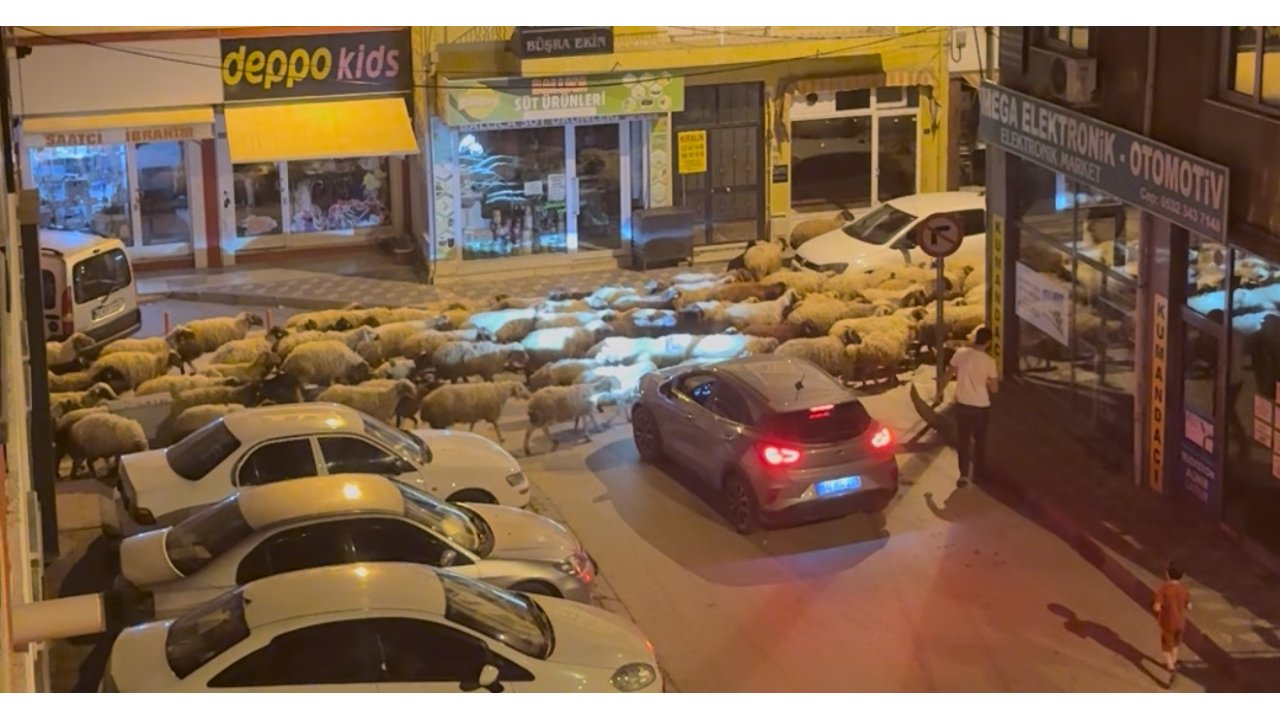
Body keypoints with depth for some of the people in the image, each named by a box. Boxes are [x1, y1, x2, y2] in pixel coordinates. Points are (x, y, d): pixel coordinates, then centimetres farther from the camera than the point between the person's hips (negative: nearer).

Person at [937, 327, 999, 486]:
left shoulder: (961, 353, -9)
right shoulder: (989, 361, -16)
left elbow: (948, 375, 0)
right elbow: (994, 389, -9)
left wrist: (939, 393, 15)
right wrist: (995, 382, 13)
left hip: (962, 404, 1)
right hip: (981, 406, -1)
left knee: (962, 440, 10)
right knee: (980, 440, 18)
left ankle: (964, 474, 1)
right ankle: (978, 473, 29)